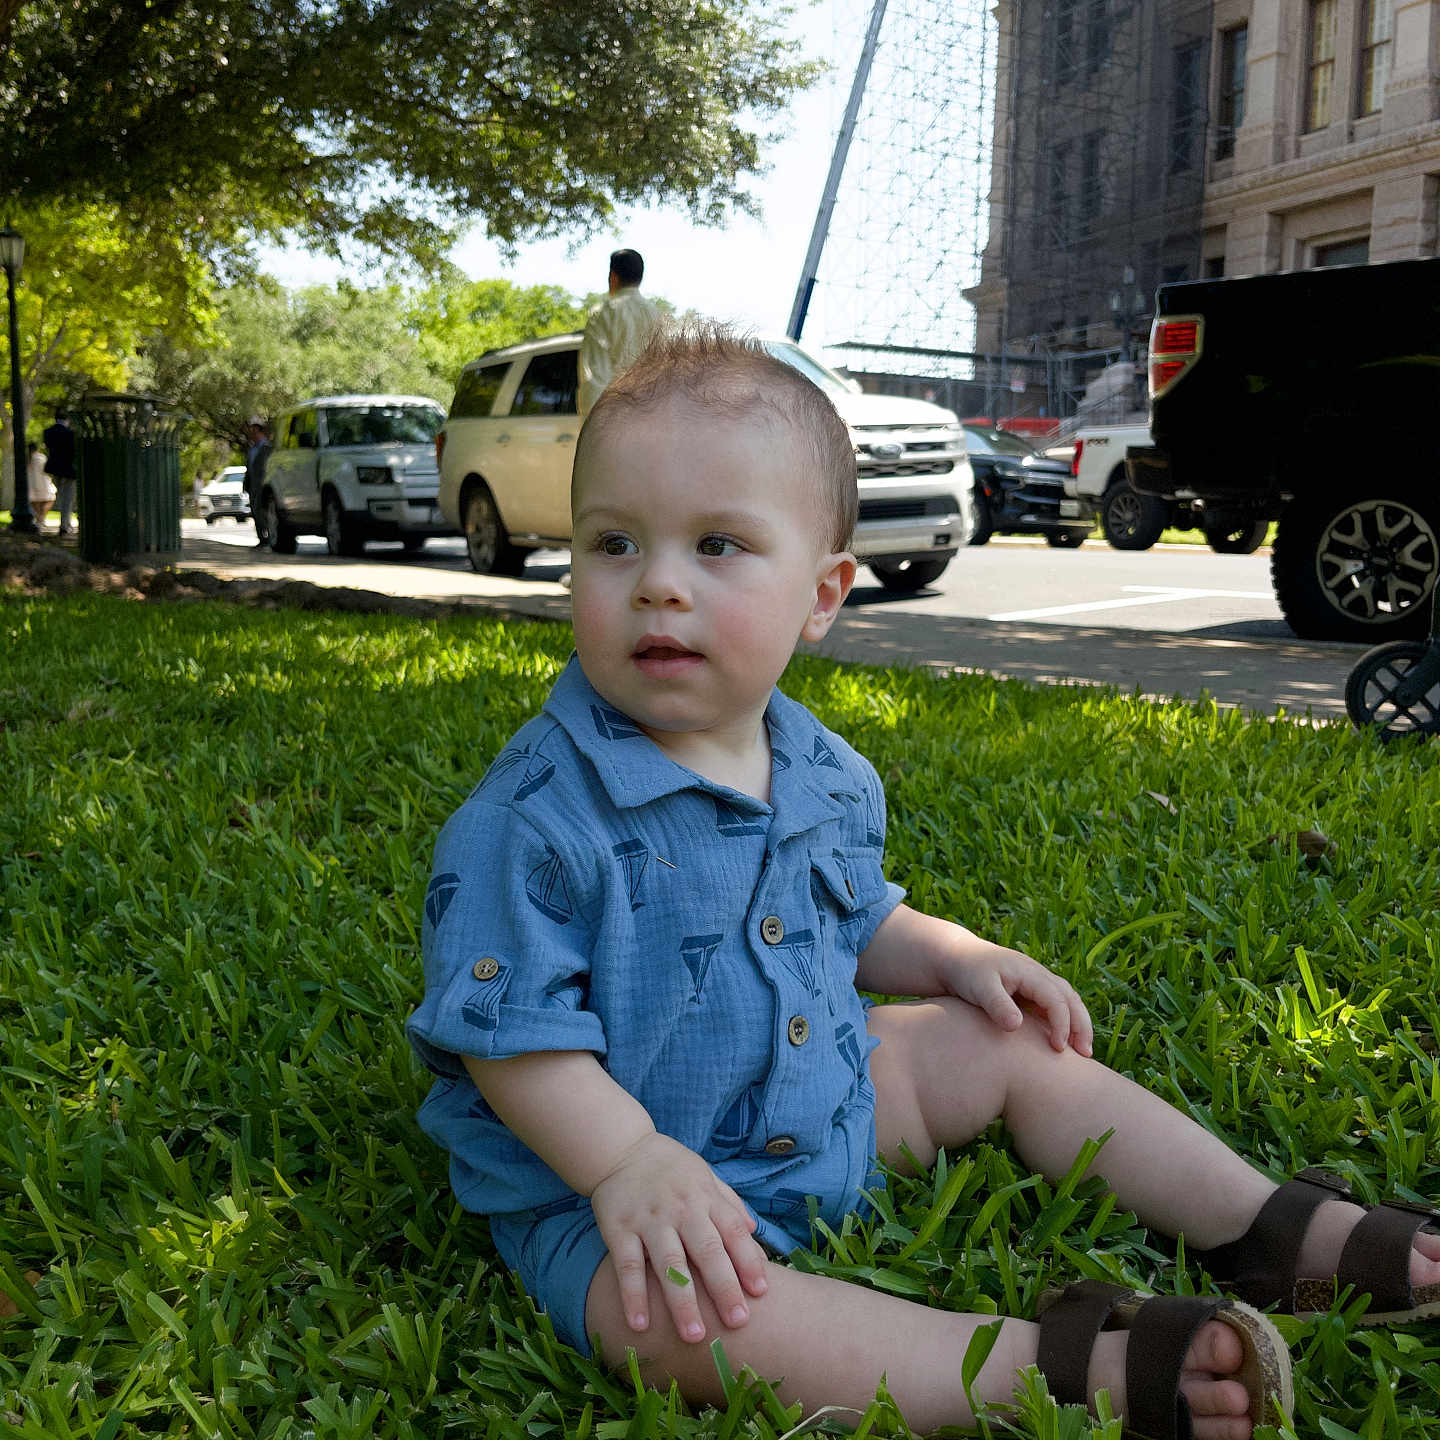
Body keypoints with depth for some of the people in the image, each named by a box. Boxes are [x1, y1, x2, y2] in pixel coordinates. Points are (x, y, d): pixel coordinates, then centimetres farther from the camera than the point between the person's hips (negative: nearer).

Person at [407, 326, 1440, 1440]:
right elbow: (506, 1031, -21)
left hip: (827, 1101, 7)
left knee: (1014, 1045, 7)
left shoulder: (828, 775, -1)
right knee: (685, 1314, -36)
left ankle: (1269, 1232, 16)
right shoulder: (535, 814, -24)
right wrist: (631, 1160, -31)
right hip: (606, 1181, -6)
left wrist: (952, 956, 1)